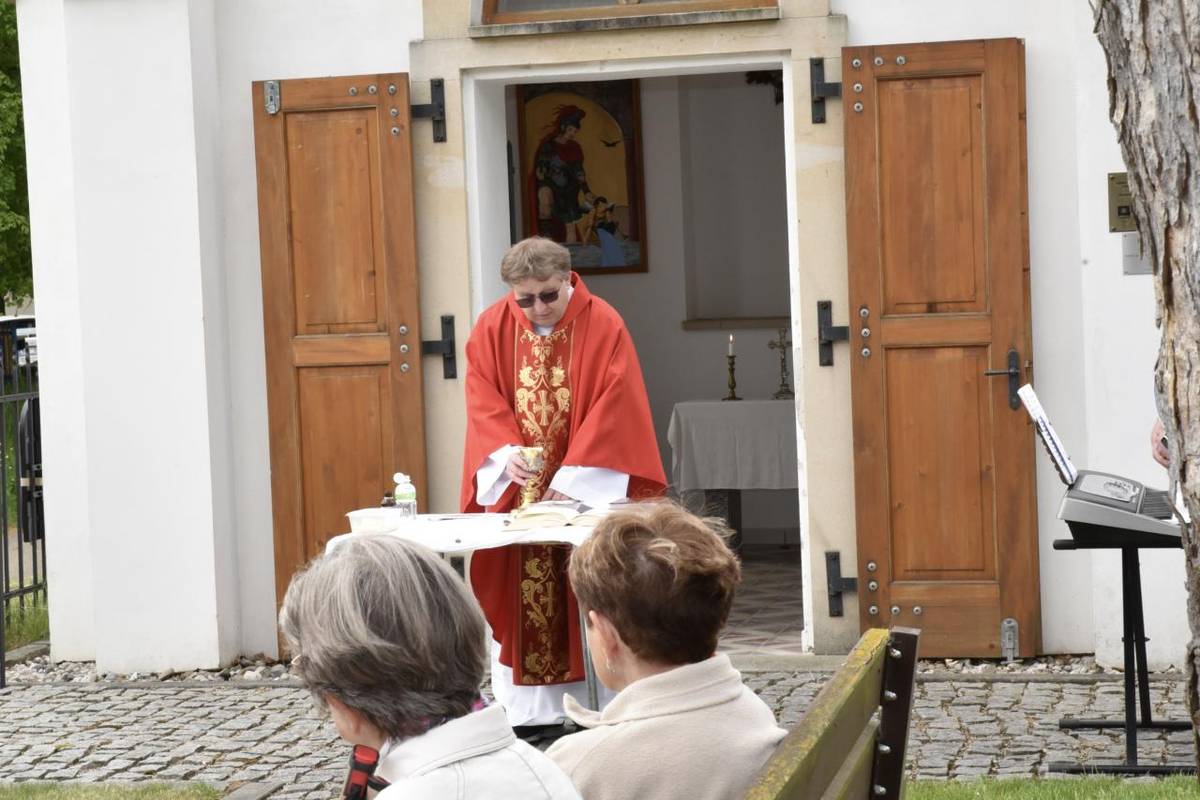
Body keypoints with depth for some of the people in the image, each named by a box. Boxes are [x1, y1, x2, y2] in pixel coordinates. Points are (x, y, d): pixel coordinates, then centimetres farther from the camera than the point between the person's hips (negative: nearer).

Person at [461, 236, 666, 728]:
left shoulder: (603, 326, -7)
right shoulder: (492, 329, 2)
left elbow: (614, 407, -12)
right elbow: (483, 403, -1)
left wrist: (573, 479, -20)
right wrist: (507, 453, -20)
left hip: (585, 487, -2)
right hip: (515, 488, 2)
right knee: (521, 594, 0)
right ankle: (526, 710, 4)